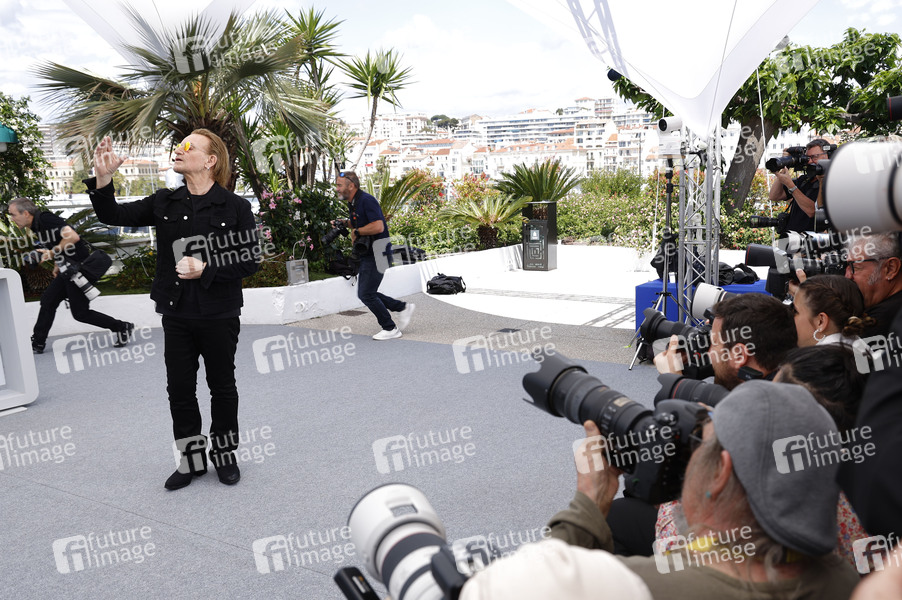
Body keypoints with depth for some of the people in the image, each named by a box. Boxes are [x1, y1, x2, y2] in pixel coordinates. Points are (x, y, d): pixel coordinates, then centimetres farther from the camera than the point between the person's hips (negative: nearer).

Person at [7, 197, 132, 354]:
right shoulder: (36, 226, 12)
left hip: (81, 269, -10)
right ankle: (37, 344, 21)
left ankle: (122, 328, 6)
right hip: (68, 270, 10)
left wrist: (52, 252, -19)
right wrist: (57, 265, 18)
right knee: (48, 301, 11)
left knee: (80, 313, -4)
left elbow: (73, 236, -30)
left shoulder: (45, 219, -18)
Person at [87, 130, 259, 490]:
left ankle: (225, 454, 29)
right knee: (179, 388, 10)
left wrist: (206, 269, -19)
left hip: (219, 316, -4)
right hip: (176, 316, 4)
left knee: (222, 386, 10)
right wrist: (102, 179, -17)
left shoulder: (235, 207, -8)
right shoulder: (165, 204, 4)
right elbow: (114, 216, -1)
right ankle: (191, 458, 27)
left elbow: (251, 261, -9)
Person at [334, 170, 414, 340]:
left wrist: (356, 232, -17)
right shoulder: (352, 203, 13)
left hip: (377, 254, -10)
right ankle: (403, 307, 21)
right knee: (364, 293, 12)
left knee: (366, 294, -8)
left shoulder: (366, 200, -18)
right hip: (367, 255, 10)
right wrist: (349, 224, 8)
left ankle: (391, 329, 5)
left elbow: (378, 226, -29)